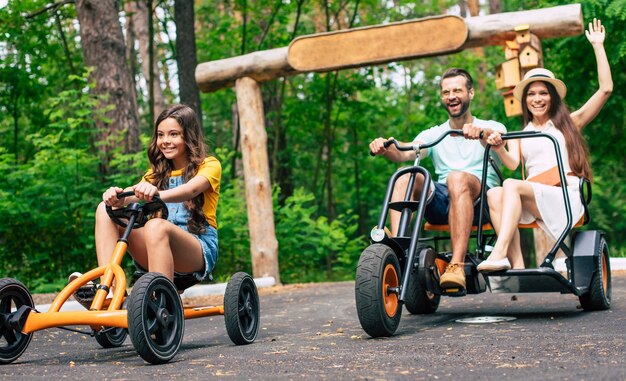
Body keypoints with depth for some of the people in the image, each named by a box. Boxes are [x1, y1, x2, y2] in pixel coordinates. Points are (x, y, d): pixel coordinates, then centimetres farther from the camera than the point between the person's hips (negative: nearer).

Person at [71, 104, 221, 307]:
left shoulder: (209, 165, 4)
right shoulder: (158, 172, 20)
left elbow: (191, 190, -20)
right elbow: (135, 193, -1)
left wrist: (158, 194, -41)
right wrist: (118, 196, -26)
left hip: (198, 247, -5)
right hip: (160, 248, 5)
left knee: (156, 225, -37)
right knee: (106, 210, -13)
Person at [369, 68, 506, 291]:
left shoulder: (492, 128, 14)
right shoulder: (433, 134, 21)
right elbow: (406, 153, 0)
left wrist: (481, 133, -37)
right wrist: (386, 149, -22)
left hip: (479, 200, -3)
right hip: (440, 204, 3)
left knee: (457, 177, -36)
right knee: (404, 179, -24)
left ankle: (457, 265, -46)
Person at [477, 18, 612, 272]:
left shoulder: (569, 124, 17)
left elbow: (606, 88, 9)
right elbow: (512, 163, 2)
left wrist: (597, 45, 10)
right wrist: (498, 148, -19)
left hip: (565, 198, -3)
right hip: (531, 202, 3)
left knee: (512, 185, -31)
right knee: (494, 194, -30)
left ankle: (499, 253, -44)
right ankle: (517, 266, -38)